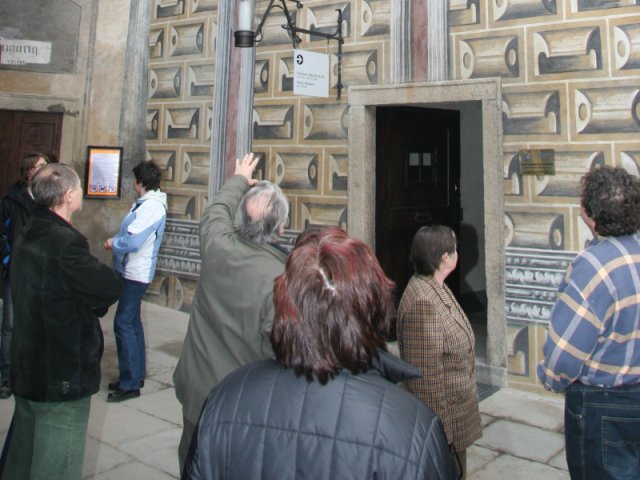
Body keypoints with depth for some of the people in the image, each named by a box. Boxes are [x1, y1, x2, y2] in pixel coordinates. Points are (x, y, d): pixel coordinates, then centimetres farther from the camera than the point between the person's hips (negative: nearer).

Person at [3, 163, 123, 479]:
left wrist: (90, 303, -4)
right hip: (62, 380, -9)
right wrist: (96, 303, -2)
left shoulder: (27, 235, 6)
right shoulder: (65, 243, -25)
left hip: (26, 369, 9)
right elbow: (112, 288, -21)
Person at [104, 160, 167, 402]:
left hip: (136, 273, -10)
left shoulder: (151, 207, -20)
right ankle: (136, 375, 28)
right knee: (132, 322, 16)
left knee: (124, 323, -7)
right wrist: (115, 241, 0)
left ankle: (130, 384, -1)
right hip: (132, 271, 10)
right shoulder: (146, 203, 12)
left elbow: (133, 241, -26)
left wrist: (113, 243, -9)